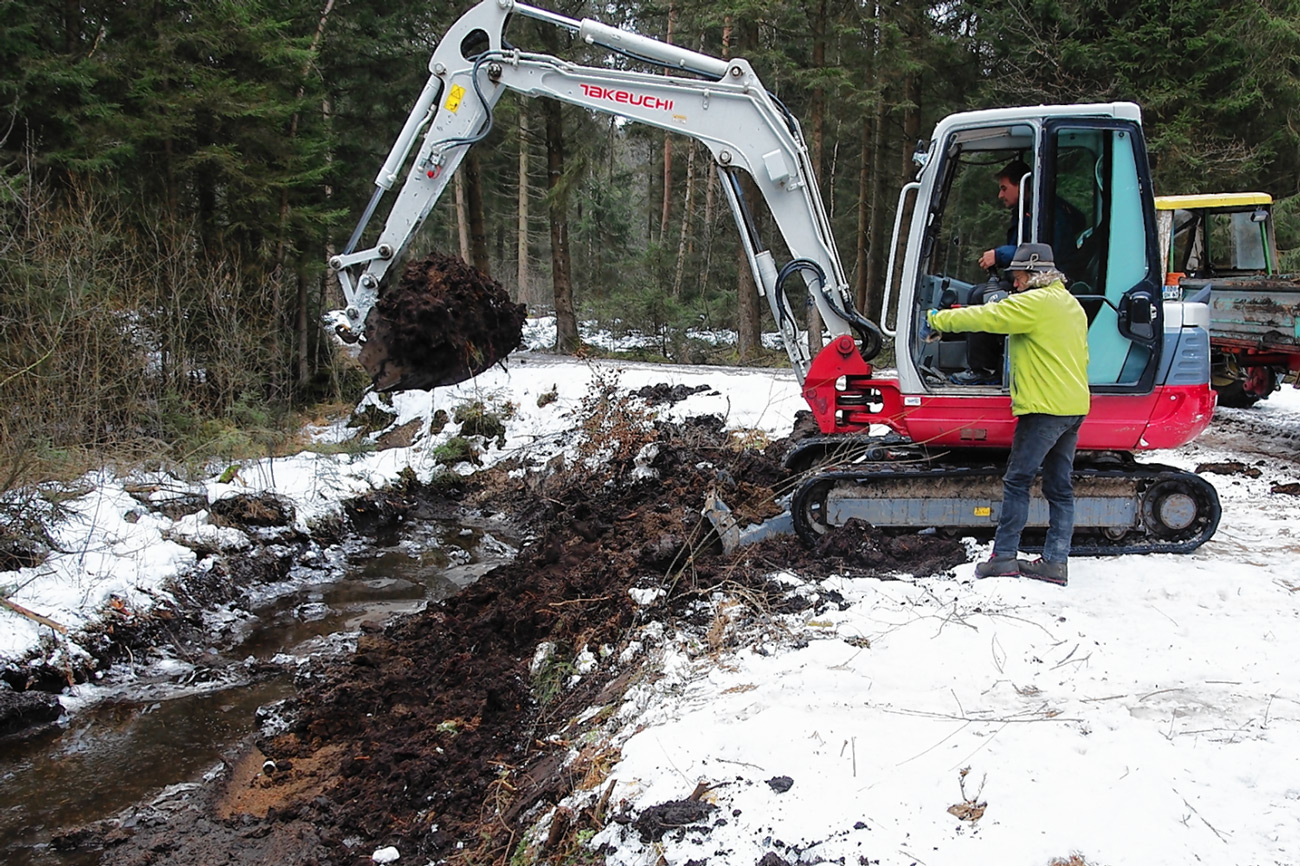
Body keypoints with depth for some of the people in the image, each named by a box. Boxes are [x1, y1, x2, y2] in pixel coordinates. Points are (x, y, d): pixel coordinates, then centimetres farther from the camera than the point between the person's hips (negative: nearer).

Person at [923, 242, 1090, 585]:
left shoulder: (1035, 303, -11)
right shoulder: (1071, 305, 18)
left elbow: (986, 317, -14)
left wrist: (938, 320, -3)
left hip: (1044, 407, -9)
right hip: (1074, 406, 9)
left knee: (1017, 481, -3)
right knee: (1059, 486, 9)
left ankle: (1004, 556, 0)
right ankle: (1056, 561, 12)